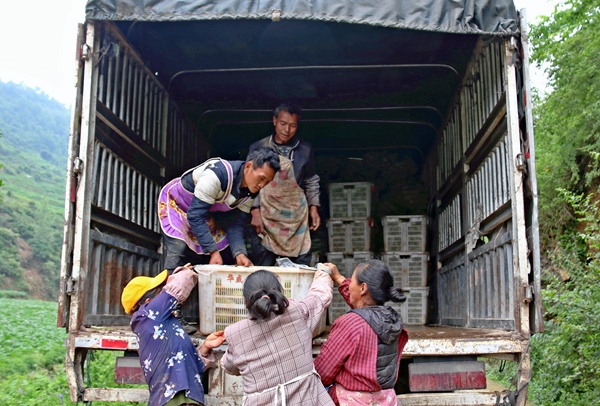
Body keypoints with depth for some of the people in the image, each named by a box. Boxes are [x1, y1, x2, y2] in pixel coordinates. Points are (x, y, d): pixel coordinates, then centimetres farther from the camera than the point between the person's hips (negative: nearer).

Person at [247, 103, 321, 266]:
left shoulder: (305, 150, 9)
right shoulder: (258, 148, 4)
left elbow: (311, 181, 17)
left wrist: (314, 207, 8)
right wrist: (255, 211, -6)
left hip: (297, 219, 2)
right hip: (266, 218, -1)